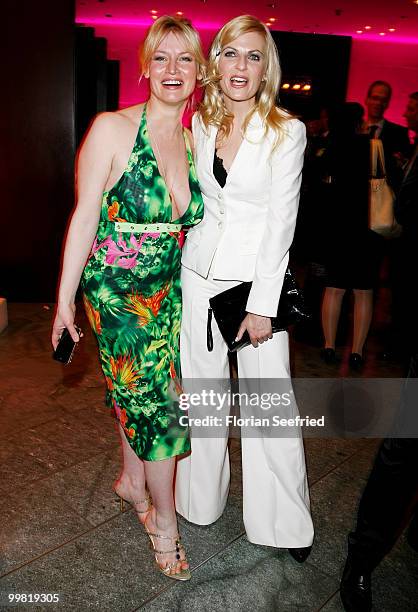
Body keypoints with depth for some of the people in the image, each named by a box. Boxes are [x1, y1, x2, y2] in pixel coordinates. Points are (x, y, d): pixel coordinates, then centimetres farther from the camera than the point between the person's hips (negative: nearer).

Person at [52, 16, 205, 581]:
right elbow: (85, 215, -10)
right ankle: (163, 517, 25)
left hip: (170, 290, 5)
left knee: (137, 390, 17)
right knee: (154, 398, 1)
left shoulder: (195, 140, 5)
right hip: (117, 290, -5)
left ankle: (133, 479, 43)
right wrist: (65, 298, -9)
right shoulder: (112, 129, -11)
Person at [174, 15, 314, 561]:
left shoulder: (287, 132, -6)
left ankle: (285, 520, 22)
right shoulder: (200, 126, 8)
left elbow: (281, 222, -11)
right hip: (201, 271, 4)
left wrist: (262, 306, -15)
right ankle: (202, 496, 35)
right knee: (201, 388, 13)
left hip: (258, 275, -4)